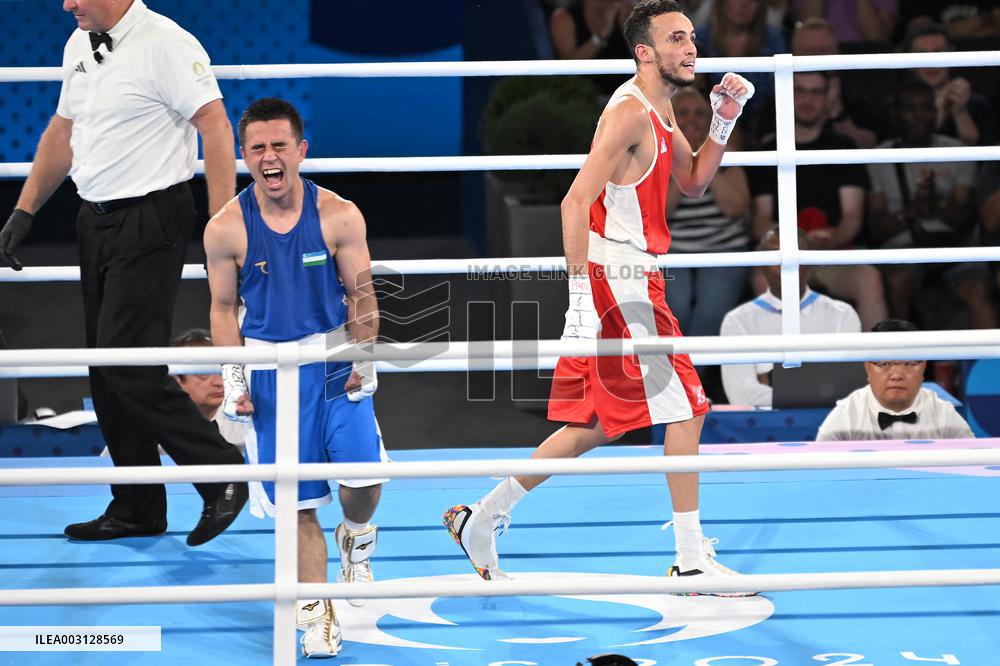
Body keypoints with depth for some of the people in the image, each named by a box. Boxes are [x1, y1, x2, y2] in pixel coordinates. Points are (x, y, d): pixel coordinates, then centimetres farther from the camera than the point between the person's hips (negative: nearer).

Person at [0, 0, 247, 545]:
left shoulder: (166, 44, -15)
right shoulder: (79, 45, 12)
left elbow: (215, 126, -19)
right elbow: (62, 131, 22)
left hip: (149, 223, -9)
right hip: (96, 222, 9)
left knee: (129, 364, -14)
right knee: (107, 375, 10)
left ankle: (221, 473, 0)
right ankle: (138, 509, 19)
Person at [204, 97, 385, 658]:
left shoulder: (339, 216, -7)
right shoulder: (226, 228, -6)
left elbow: (361, 295, 1)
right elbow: (224, 308, 3)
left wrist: (365, 360, -7)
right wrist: (234, 379, -2)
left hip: (334, 362, 0)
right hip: (269, 370, 0)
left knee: (363, 481, -11)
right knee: (297, 503, 1)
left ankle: (357, 541, 24)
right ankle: (317, 612, 14)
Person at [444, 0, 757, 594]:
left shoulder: (660, 107, 14)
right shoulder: (631, 111, -16)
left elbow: (693, 183, 23)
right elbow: (577, 201, -22)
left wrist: (725, 120, 8)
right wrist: (581, 296, -26)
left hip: (625, 284, 10)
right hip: (616, 281, -10)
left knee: (601, 423, 14)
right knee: (685, 408, -5)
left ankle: (483, 517, 19)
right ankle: (692, 560, 2)